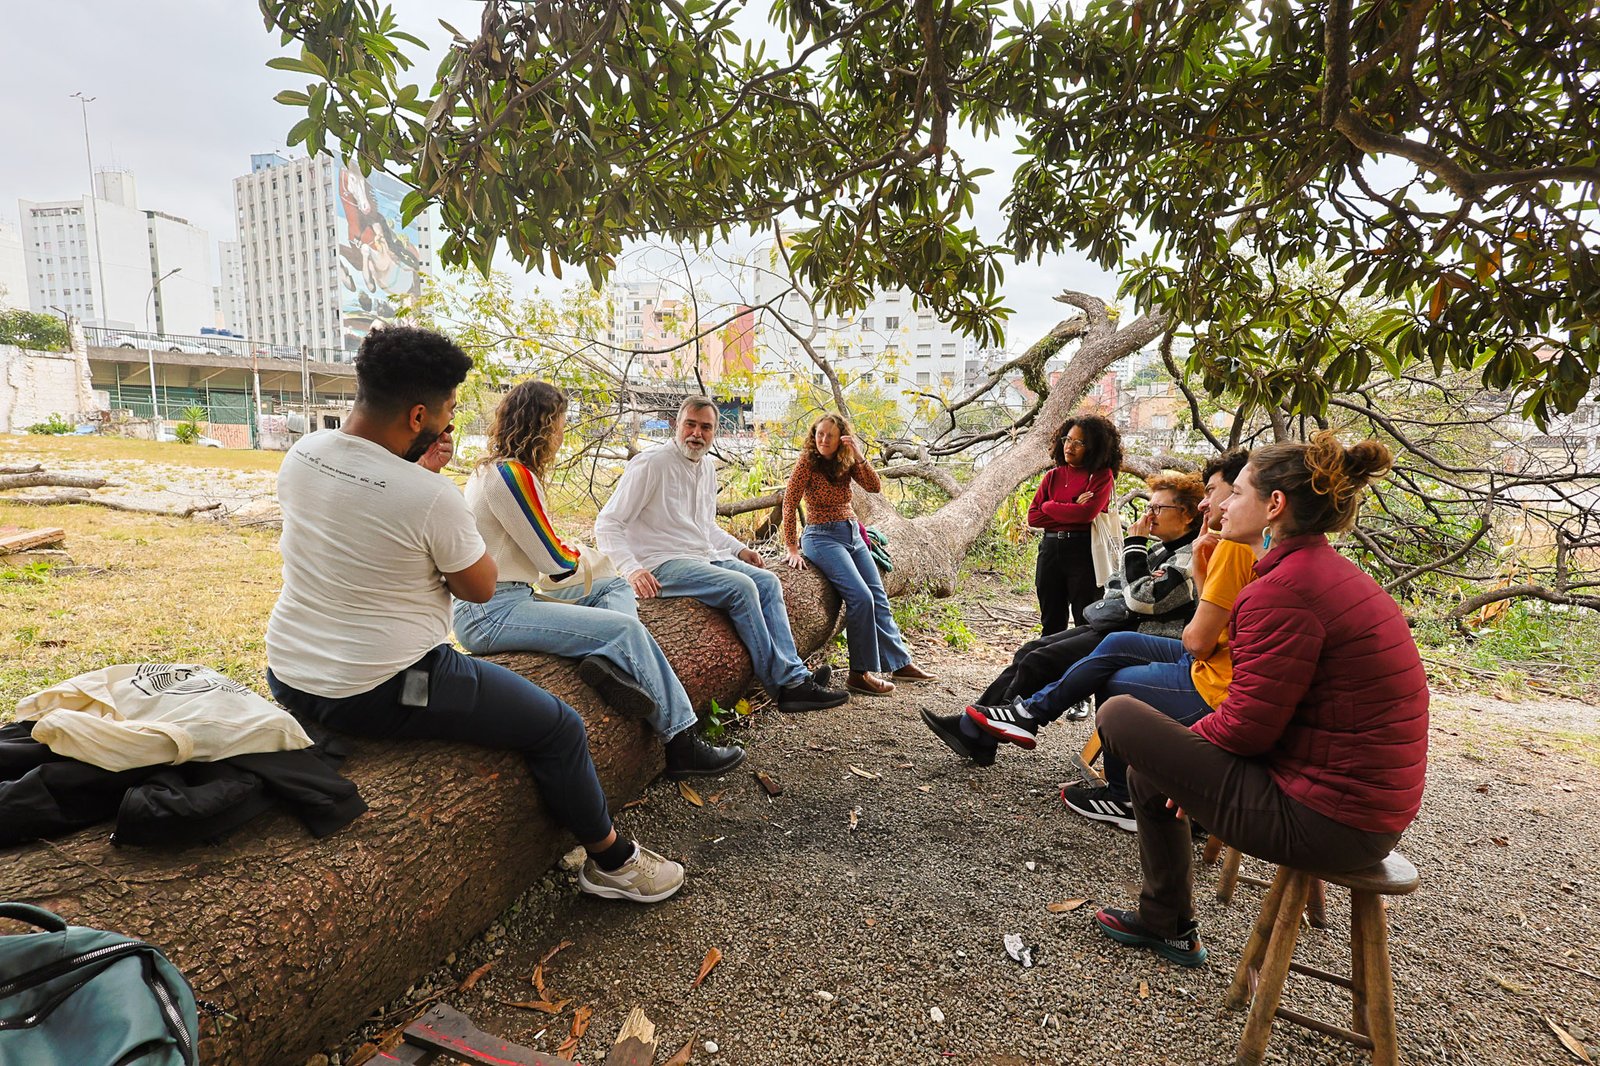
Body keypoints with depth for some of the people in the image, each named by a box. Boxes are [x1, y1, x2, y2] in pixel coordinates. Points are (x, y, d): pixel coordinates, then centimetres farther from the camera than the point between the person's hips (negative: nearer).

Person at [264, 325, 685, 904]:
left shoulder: (300, 455, -1)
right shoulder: (431, 498, -25)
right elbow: (481, 588, -9)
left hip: (287, 678, 9)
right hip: (379, 696, -9)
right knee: (561, 729, 2)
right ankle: (612, 861, 22)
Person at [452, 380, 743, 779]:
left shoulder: (492, 469, 15)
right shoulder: (513, 474, -16)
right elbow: (558, 563, -14)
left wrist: (568, 552, 2)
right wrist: (578, 552, 8)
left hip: (512, 597, 11)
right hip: (491, 614, -11)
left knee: (618, 588, 13)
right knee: (629, 628, -18)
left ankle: (608, 657, -20)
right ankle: (683, 747, -10)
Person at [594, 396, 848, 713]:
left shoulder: (708, 469, 15)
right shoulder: (650, 464, -10)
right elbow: (607, 524, -12)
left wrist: (738, 548, 13)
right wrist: (631, 569, -27)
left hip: (706, 557, 9)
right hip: (664, 565, -8)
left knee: (767, 582, -9)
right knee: (741, 587, -25)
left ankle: (795, 675, -14)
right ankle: (786, 683, -17)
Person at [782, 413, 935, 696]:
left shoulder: (846, 463, 6)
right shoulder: (807, 463, -9)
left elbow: (875, 487, -6)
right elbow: (789, 505, -12)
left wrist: (858, 457, -18)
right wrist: (792, 550, -14)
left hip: (853, 534, 7)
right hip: (823, 537, -7)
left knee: (879, 598, 5)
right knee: (861, 597, -21)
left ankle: (899, 663, 15)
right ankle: (859, 674, -12)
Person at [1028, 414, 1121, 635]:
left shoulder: (1102, 475, 0)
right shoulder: (1052, 476, 12)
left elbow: (1087, 513, -16)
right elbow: (1032, 517, 3)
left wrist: (1049, 506, -3)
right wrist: (1072, 511, -7)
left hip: (1084, 552, -4)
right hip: (1050, 550, 4)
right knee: (1051, 625, 12)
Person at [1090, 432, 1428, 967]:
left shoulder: (1284, 589, -22)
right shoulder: (1334, 572, 10)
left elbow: (1245, 727, -21)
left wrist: (1188, 740, 1)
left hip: (1319, 819, -10)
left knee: (1120, 716, -2)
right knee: (1152, 765, 21)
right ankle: (1169, 928, 35)